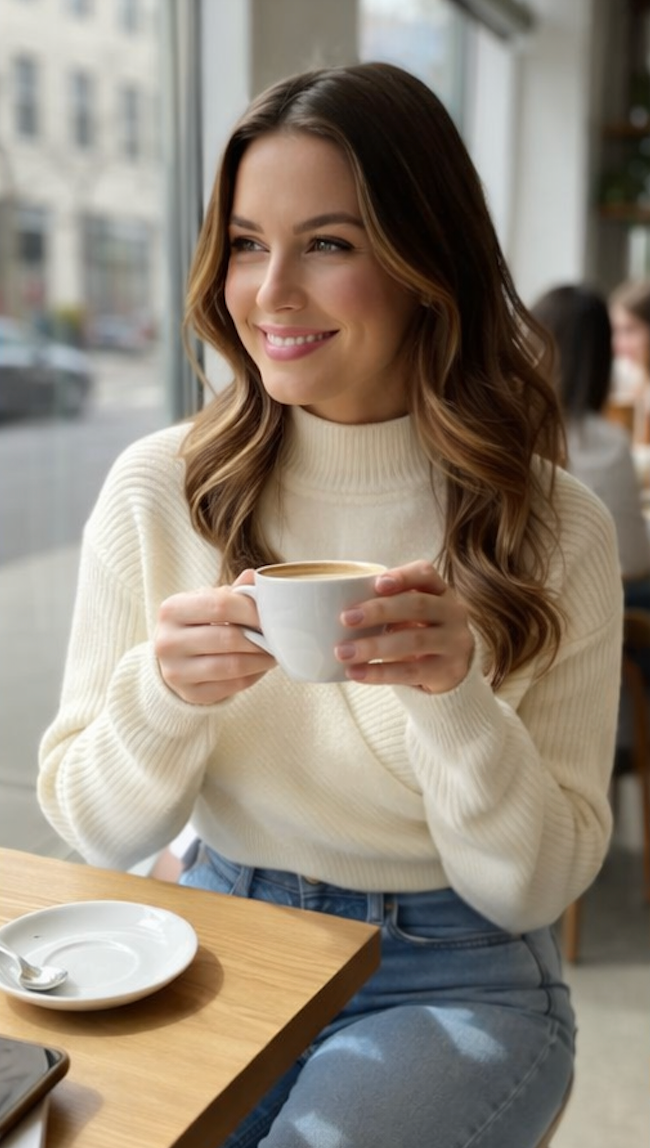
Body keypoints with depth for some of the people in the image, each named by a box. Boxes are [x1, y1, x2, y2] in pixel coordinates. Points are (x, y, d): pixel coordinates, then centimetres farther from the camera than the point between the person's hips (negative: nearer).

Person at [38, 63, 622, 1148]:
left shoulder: (554, 527, -11)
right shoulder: (155, 488, -8)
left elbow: (535, 888, -9)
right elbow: (95, 830, -3)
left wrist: (456, 694, -26)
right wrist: (162, 692, -23)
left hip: (452, 981, -1)